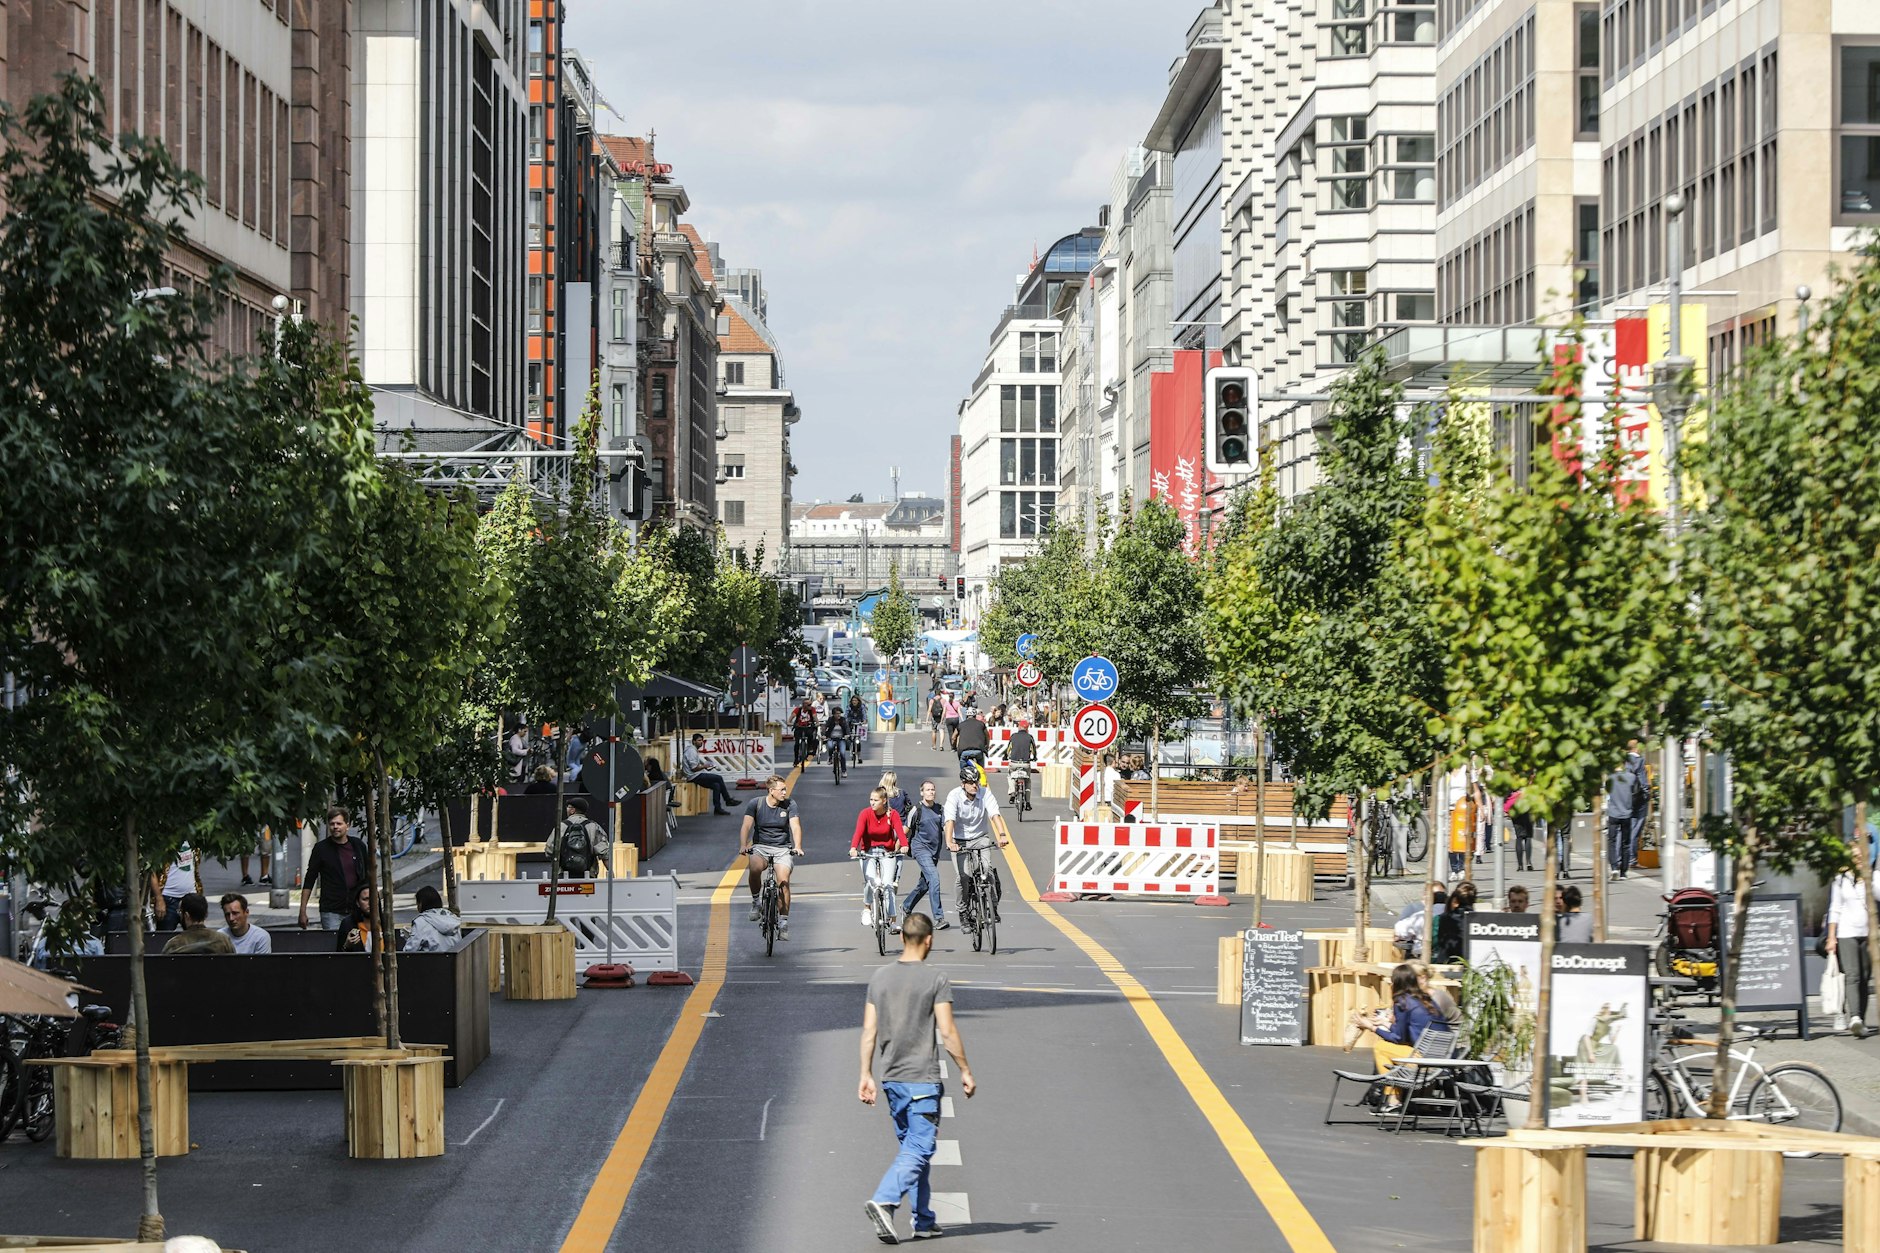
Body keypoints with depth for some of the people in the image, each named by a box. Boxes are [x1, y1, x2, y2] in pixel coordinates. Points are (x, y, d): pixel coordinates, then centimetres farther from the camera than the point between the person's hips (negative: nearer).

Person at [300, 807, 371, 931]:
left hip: (355, 910, 3)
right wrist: (303, 911, -4)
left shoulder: (358, 846, 7)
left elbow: (367, 877, 17)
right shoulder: (321, 848, -1)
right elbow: (309, 880, 1)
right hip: (331, 912, -3)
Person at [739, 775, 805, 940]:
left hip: (783, 849, 1)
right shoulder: (756, 804, -5)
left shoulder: (790, 805, -3)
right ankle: (755, 901, -9)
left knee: (783, 881, -20)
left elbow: (795, 827, -14)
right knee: (755, 868, -33)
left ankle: (783, 921, -9)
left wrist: (797, 847, -32)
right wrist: (743, 846, -33)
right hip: (760, 847, -1)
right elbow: (746, 826, -15)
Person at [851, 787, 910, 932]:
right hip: (868, 852, 0)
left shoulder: (892, 814, -8)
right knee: (870, 880, -22)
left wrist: (904, 845, -43)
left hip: (888, 852, 0)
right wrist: (853, 848, -42)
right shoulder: (865, 813, -10)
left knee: (888, 884, -11)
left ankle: (892, 920, -3)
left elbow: (900, 831, -23)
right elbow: (858, 832, -24)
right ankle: (866, 909, 4)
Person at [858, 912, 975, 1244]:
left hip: (891, 1079, 6)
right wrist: (965, 1072, -2)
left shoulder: (879, 978, 7)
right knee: (918, 1150, -7)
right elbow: (947, 1033, -11)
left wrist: (866, 1076, 9)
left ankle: (924, 1220, 18)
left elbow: (869, 1031, 6)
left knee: (912, 1147, 15)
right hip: (923, 1079, -6)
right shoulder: (936, 981, -9)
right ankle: (883, 1201, -26)